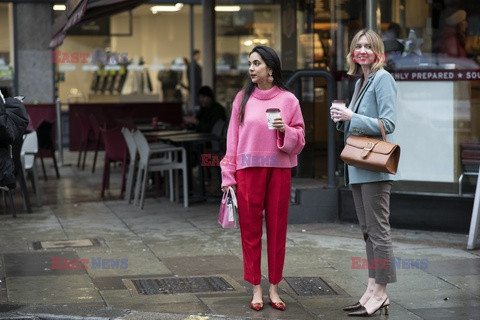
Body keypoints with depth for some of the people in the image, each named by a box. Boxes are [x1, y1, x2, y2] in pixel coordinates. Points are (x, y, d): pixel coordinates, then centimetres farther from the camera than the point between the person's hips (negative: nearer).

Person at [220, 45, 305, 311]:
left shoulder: (288, 100, 2)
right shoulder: (243, 99, 3)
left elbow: (299, 140, 5)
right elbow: (233, 139, 2)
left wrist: (286, 130, -16)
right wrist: (228, 176, -1)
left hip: (279, 171, 0)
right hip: (248, 171, 0)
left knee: (277, 229, 4)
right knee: (250, 230, 2)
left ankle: (273, 288, 13)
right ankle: (256, 289, 10)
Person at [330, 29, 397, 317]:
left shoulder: (383, 79, -9)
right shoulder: (360, 82, 17)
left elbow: (388, 124, -16)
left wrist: (351, 117, -18)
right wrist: (341, 118, 4)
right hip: (358, 166, 9)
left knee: (378, 230, -6)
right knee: (368, 231, 11)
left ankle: (380, 293, -2)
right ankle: (373, 290, 17)